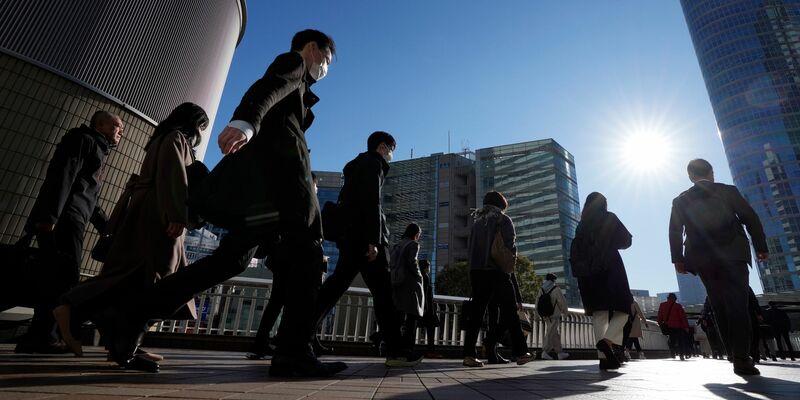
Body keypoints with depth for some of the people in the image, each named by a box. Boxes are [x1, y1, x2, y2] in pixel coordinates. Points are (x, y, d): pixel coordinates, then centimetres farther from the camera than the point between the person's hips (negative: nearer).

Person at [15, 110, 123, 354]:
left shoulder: (98, 151, 29)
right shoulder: (83, 140, 2)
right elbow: (63, 175, -14)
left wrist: (107, 226, 22)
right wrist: (50, 215, -25)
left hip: (71, 221, 9)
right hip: (63, 220, -9)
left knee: (59, 279, 5)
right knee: (66, 277, -15)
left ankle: (37, 338, 8)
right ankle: (38, 337, -13)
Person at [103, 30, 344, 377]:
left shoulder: (293, 83, 37)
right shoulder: (292, 61, 11)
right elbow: (268, 88, -13)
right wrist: (244, 122, -33)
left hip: (259, 171, 9)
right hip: (279, 164, -9)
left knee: (233, 256, 4)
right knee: (306, 251, -10)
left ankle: (135, 312, 2)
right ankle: (294, 353, -12)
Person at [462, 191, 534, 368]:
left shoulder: (477, 222, 17)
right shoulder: (503, 220, 3)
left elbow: (469, 249, 11)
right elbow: (510, 246, -7)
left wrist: (474, 265, 14)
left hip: (476, 272, 5)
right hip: (497, 272, -4)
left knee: (477, 312, 4)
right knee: (509, 312, 5)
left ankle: (469, 354, -1)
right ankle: (520, 352, 10)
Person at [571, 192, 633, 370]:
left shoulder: (582, 224, 14)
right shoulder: (610, 218, 5)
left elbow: (575, 250, 9)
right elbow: (626, 240, 4)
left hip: (588, 272, 4)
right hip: (610, 268, -4)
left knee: (599, 313, 2)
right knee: (623, 309, 3)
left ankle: (603, 356, -7)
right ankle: (607, 341, -22)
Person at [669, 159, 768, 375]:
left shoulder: (681, 200, 7)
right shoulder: (728, 191, 7)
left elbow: (675, 231, 1)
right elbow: (751, 219, 4)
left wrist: (678, 259, 3)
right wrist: (761, 247, 11)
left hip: (703, 260, 1)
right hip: (732, 254, -1)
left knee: (720, 307, 11)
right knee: (737, 305, -3)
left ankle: (738, 354, 14)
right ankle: (741, 357, -10)